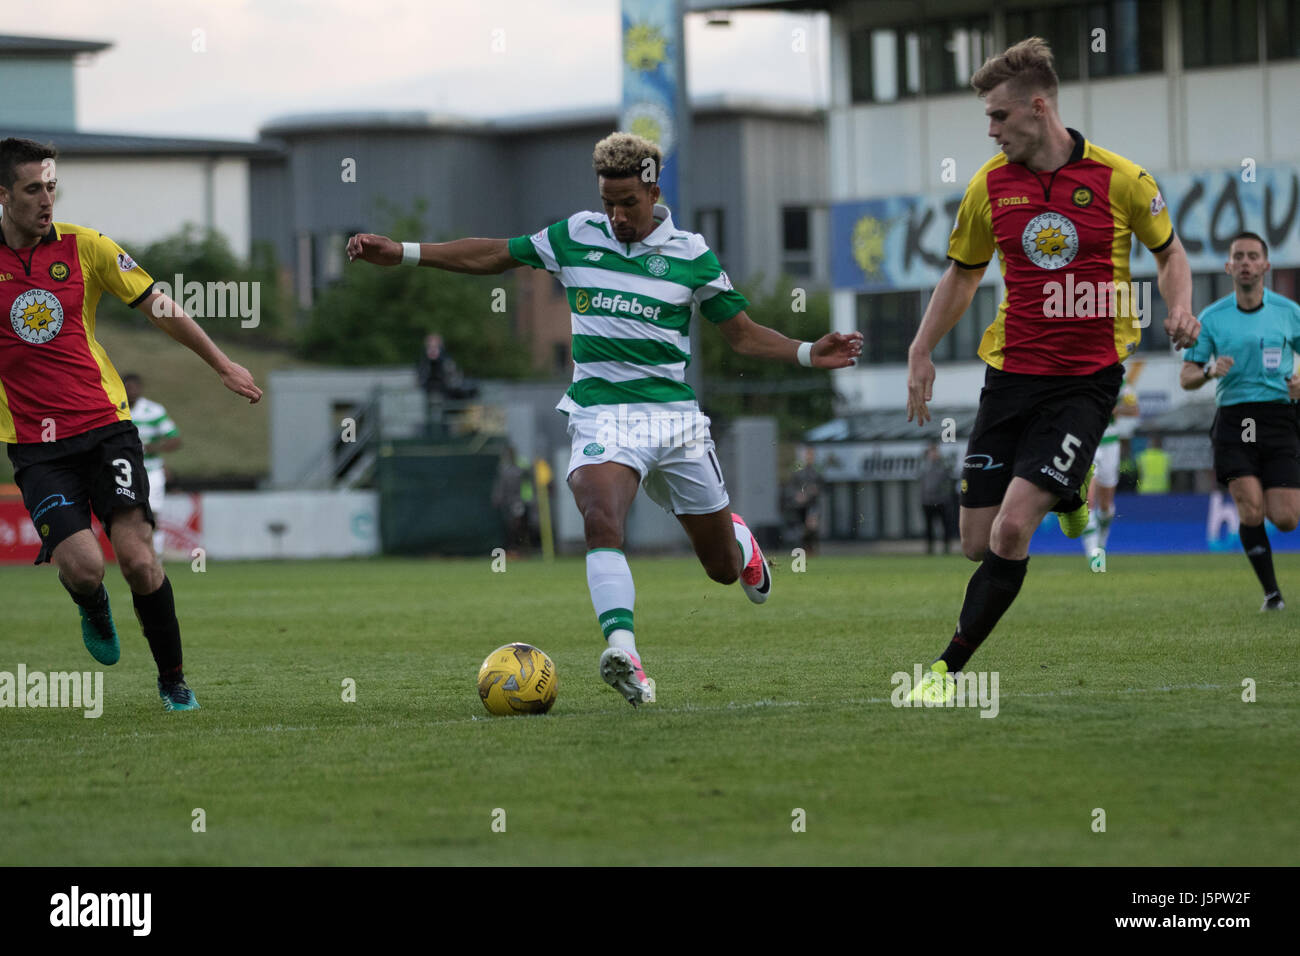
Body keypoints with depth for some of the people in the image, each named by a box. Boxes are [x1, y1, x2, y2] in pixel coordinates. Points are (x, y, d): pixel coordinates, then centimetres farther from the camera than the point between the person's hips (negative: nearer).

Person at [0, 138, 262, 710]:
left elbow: (158, 308, 9)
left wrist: (223, 366, 11)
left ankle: (172, 680, 7)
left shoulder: (85, 247, 1)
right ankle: (94, 613, 21)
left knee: (137, 559, -14)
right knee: (82, 566, -18)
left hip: (105, 426, 1)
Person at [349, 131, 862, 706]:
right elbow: (492, 256, 13)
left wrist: (808, 354, -8)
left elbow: (742, 334, 8)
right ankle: (624, 652, -42)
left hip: (673, 415, 1)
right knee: (600, 523, -32)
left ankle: (738, 538, 50)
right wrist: (401, 253, 9)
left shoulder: (691, 253, 2)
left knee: (721, 567, 11)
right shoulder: (576, 237, 5)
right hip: (600, 415, -1)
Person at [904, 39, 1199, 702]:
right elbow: (962, 275, 17)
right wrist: (920, 353, 13)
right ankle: (1066, 494, 35)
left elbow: (1169, 252, 9)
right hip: (1010, 372, 4)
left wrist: (1179, 309, -9)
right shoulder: (989, 185, 3)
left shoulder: (1121, 179, -7)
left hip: (1086, 379, -4)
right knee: (978, 543, 3)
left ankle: (952, 666, -6)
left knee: (1012, 528, -19)